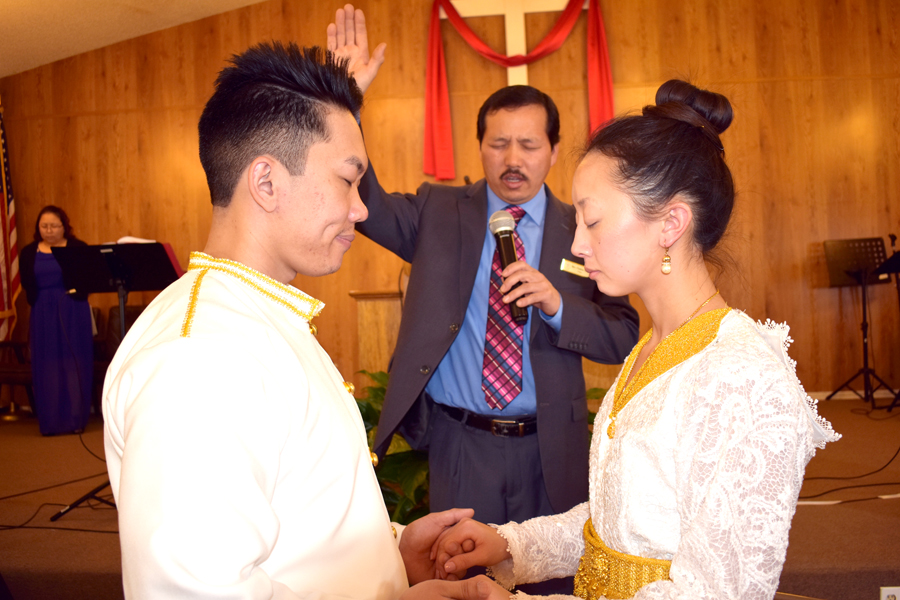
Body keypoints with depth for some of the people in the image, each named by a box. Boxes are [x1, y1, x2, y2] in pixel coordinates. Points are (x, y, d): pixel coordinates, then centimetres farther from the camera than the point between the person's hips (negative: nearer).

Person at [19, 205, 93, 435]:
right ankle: (50, 422, 9)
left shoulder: (78, 248, 3)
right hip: (43, 315, 2)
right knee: (46, 366, 2)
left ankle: (76, 419, 6)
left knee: (75, 364, -1)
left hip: (73, 313, -2)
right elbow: (26, 283, 3)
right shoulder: (29, 252, 9)